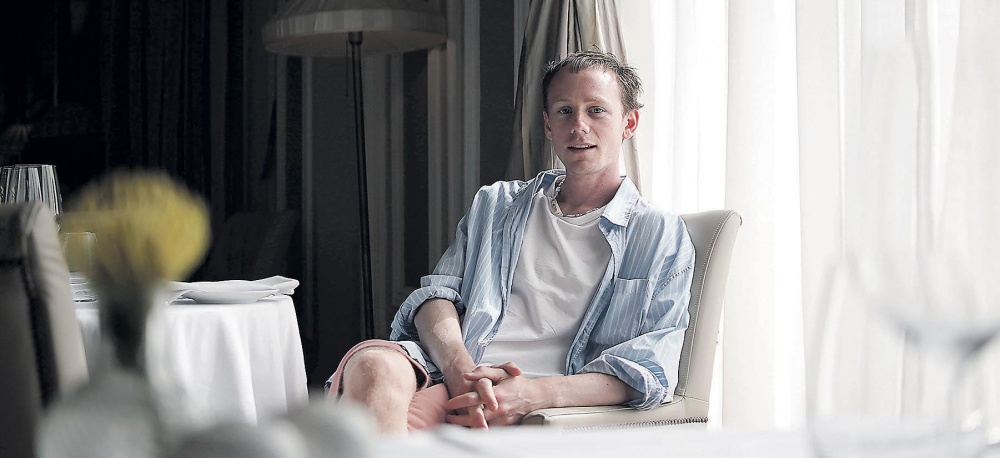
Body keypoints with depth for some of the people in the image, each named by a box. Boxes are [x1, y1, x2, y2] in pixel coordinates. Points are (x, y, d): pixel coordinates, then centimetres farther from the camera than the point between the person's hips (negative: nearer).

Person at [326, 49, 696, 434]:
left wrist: (532, 393, -16)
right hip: (455, 378, 5)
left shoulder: (662, 237, 15)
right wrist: (460, 367, -12)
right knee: (374, 364, -35)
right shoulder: (496, 205, 27)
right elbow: (438, 291, 14)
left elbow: (650, 370, 2)